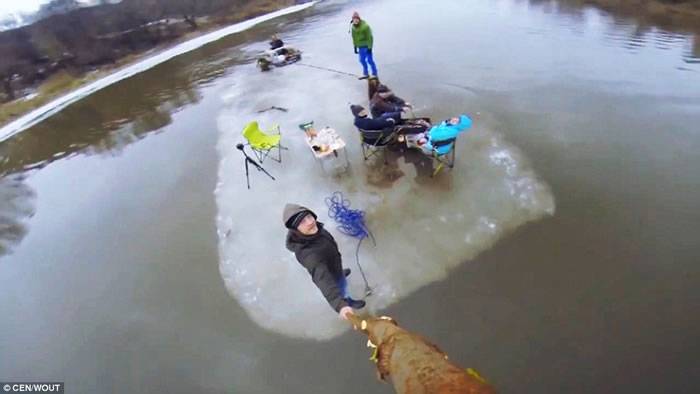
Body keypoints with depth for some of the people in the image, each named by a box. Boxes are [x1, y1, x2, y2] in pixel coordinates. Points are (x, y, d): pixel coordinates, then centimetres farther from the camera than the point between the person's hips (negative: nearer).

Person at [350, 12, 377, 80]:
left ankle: (374, 74, 9)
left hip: (367, 46, -7)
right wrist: (355, 47, 11)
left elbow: (370, 37, -17)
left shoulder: (365, 26, -19)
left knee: (370, 60, -4)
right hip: (360, 47, 7)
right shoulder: (353, 27, 0)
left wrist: (370, 47, -18)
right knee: (362, 60, 13)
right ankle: (365, 74, 28)